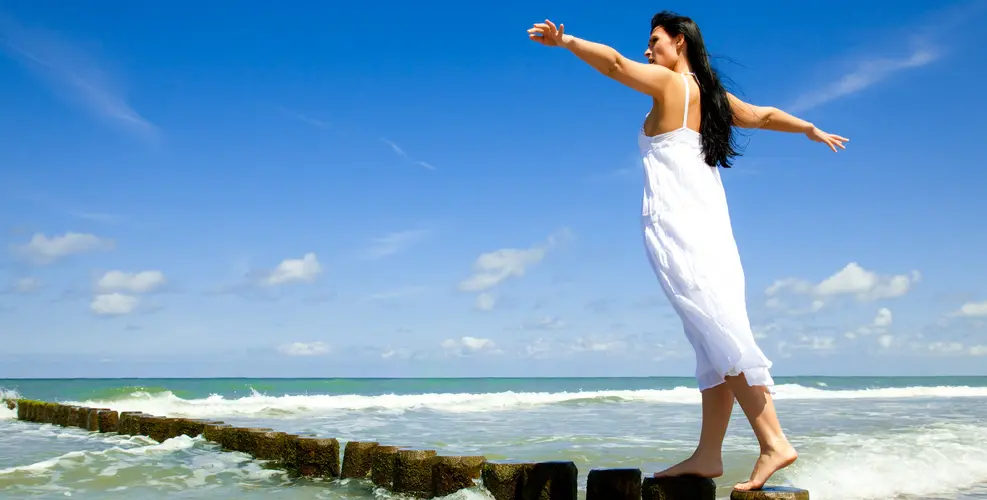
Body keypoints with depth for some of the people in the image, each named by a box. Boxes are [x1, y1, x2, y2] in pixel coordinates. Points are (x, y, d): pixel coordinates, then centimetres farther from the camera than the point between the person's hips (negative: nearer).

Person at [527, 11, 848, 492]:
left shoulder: (669, 82, 0)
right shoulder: (712, 96, 21)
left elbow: (614, 62, -14)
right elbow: (762, 115, 33)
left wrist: (566, 41, -7)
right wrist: (812, 130, 47)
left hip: (675, 224, -8)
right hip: (710, 221, 8)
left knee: (721, 337, -12)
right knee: (716, 339, 3)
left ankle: (774, 443, -15)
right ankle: (708, 454, 7)